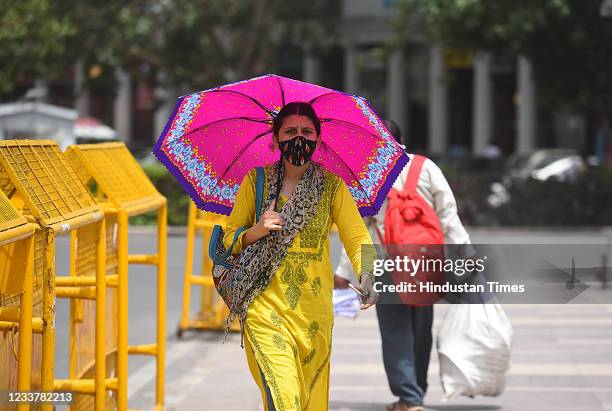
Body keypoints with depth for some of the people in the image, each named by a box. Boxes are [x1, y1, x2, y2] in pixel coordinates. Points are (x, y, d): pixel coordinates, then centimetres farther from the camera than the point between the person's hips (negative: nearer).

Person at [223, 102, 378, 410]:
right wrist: (256, 232, -13)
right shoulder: (255, 182, 4)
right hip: (266, 305, -2)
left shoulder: (332, 186, 5)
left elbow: (357, 237, -5)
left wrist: (366, 274, -25)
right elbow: (229, 238, 9)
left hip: (314, 309, 2)